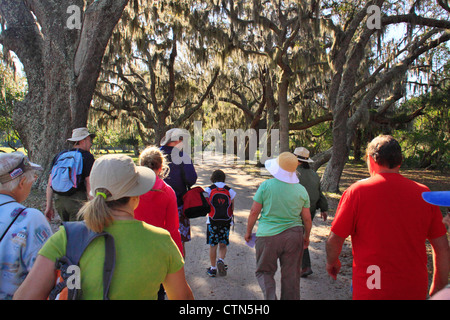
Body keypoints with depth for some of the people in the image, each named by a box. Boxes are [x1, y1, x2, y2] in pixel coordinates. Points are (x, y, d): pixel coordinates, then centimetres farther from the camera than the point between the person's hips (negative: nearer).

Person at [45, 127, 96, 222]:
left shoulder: (59, 155, 14)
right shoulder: (87, 157, -3)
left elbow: (50, 183, 13)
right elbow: (89, 183, -11)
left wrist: (49, 206, 17)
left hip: (59, 200, 6)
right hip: (78, 200, -6)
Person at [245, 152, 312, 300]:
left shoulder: (266, 185, -8)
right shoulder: (301, 190, 0)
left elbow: (254, 211, -6)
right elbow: (307, 218, 4)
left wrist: (248, 231, 7)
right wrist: (306, 237, 20)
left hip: (268, 236, -2)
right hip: (293, 236, 3)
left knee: (264, 271, 14)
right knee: (291, 275, 14)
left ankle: (270, 296, -5)